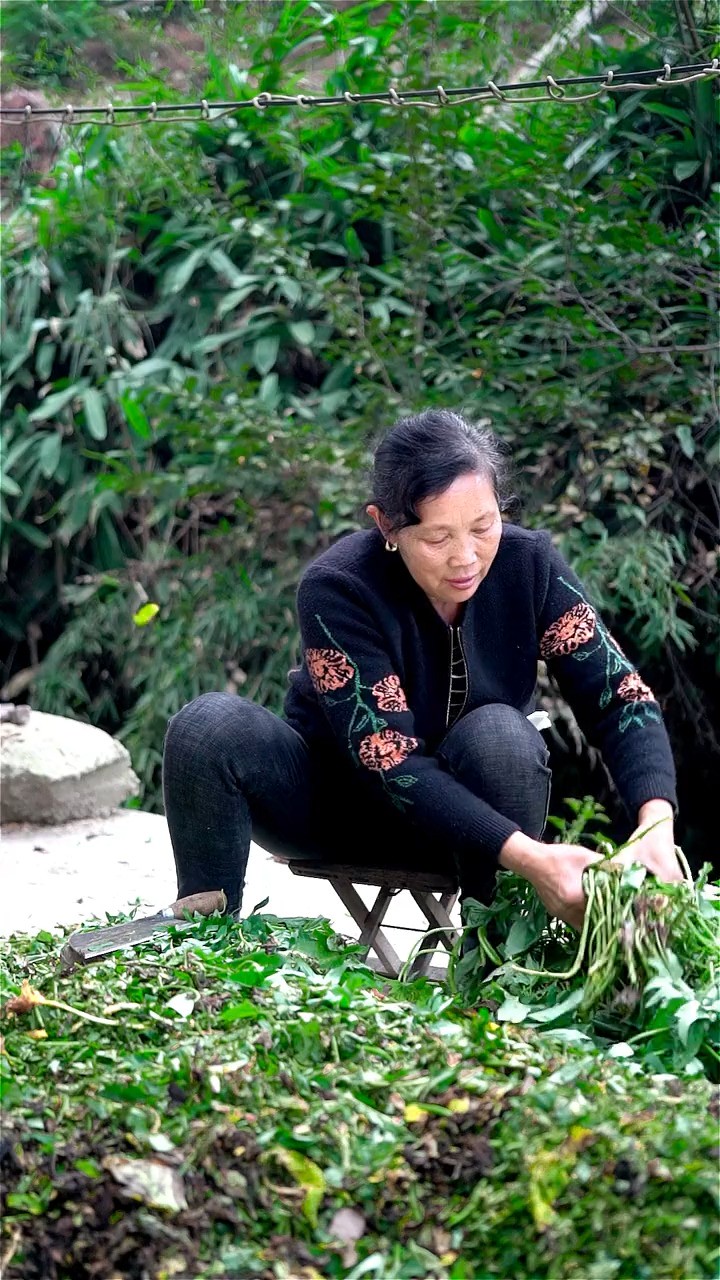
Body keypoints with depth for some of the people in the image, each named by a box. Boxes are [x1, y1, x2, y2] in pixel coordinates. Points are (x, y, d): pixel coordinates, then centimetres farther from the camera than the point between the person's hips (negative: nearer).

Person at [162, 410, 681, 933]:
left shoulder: (528, 563, -17)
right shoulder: (336, 590, -26)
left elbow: (621, 698, -19)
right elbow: (392, 762, -32)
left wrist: (657, 827, -39)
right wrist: (530, 858, -43)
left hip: (472, 807, 2)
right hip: (333, 805, -1)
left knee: (499, 731, -32)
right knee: (212, 724, -28)